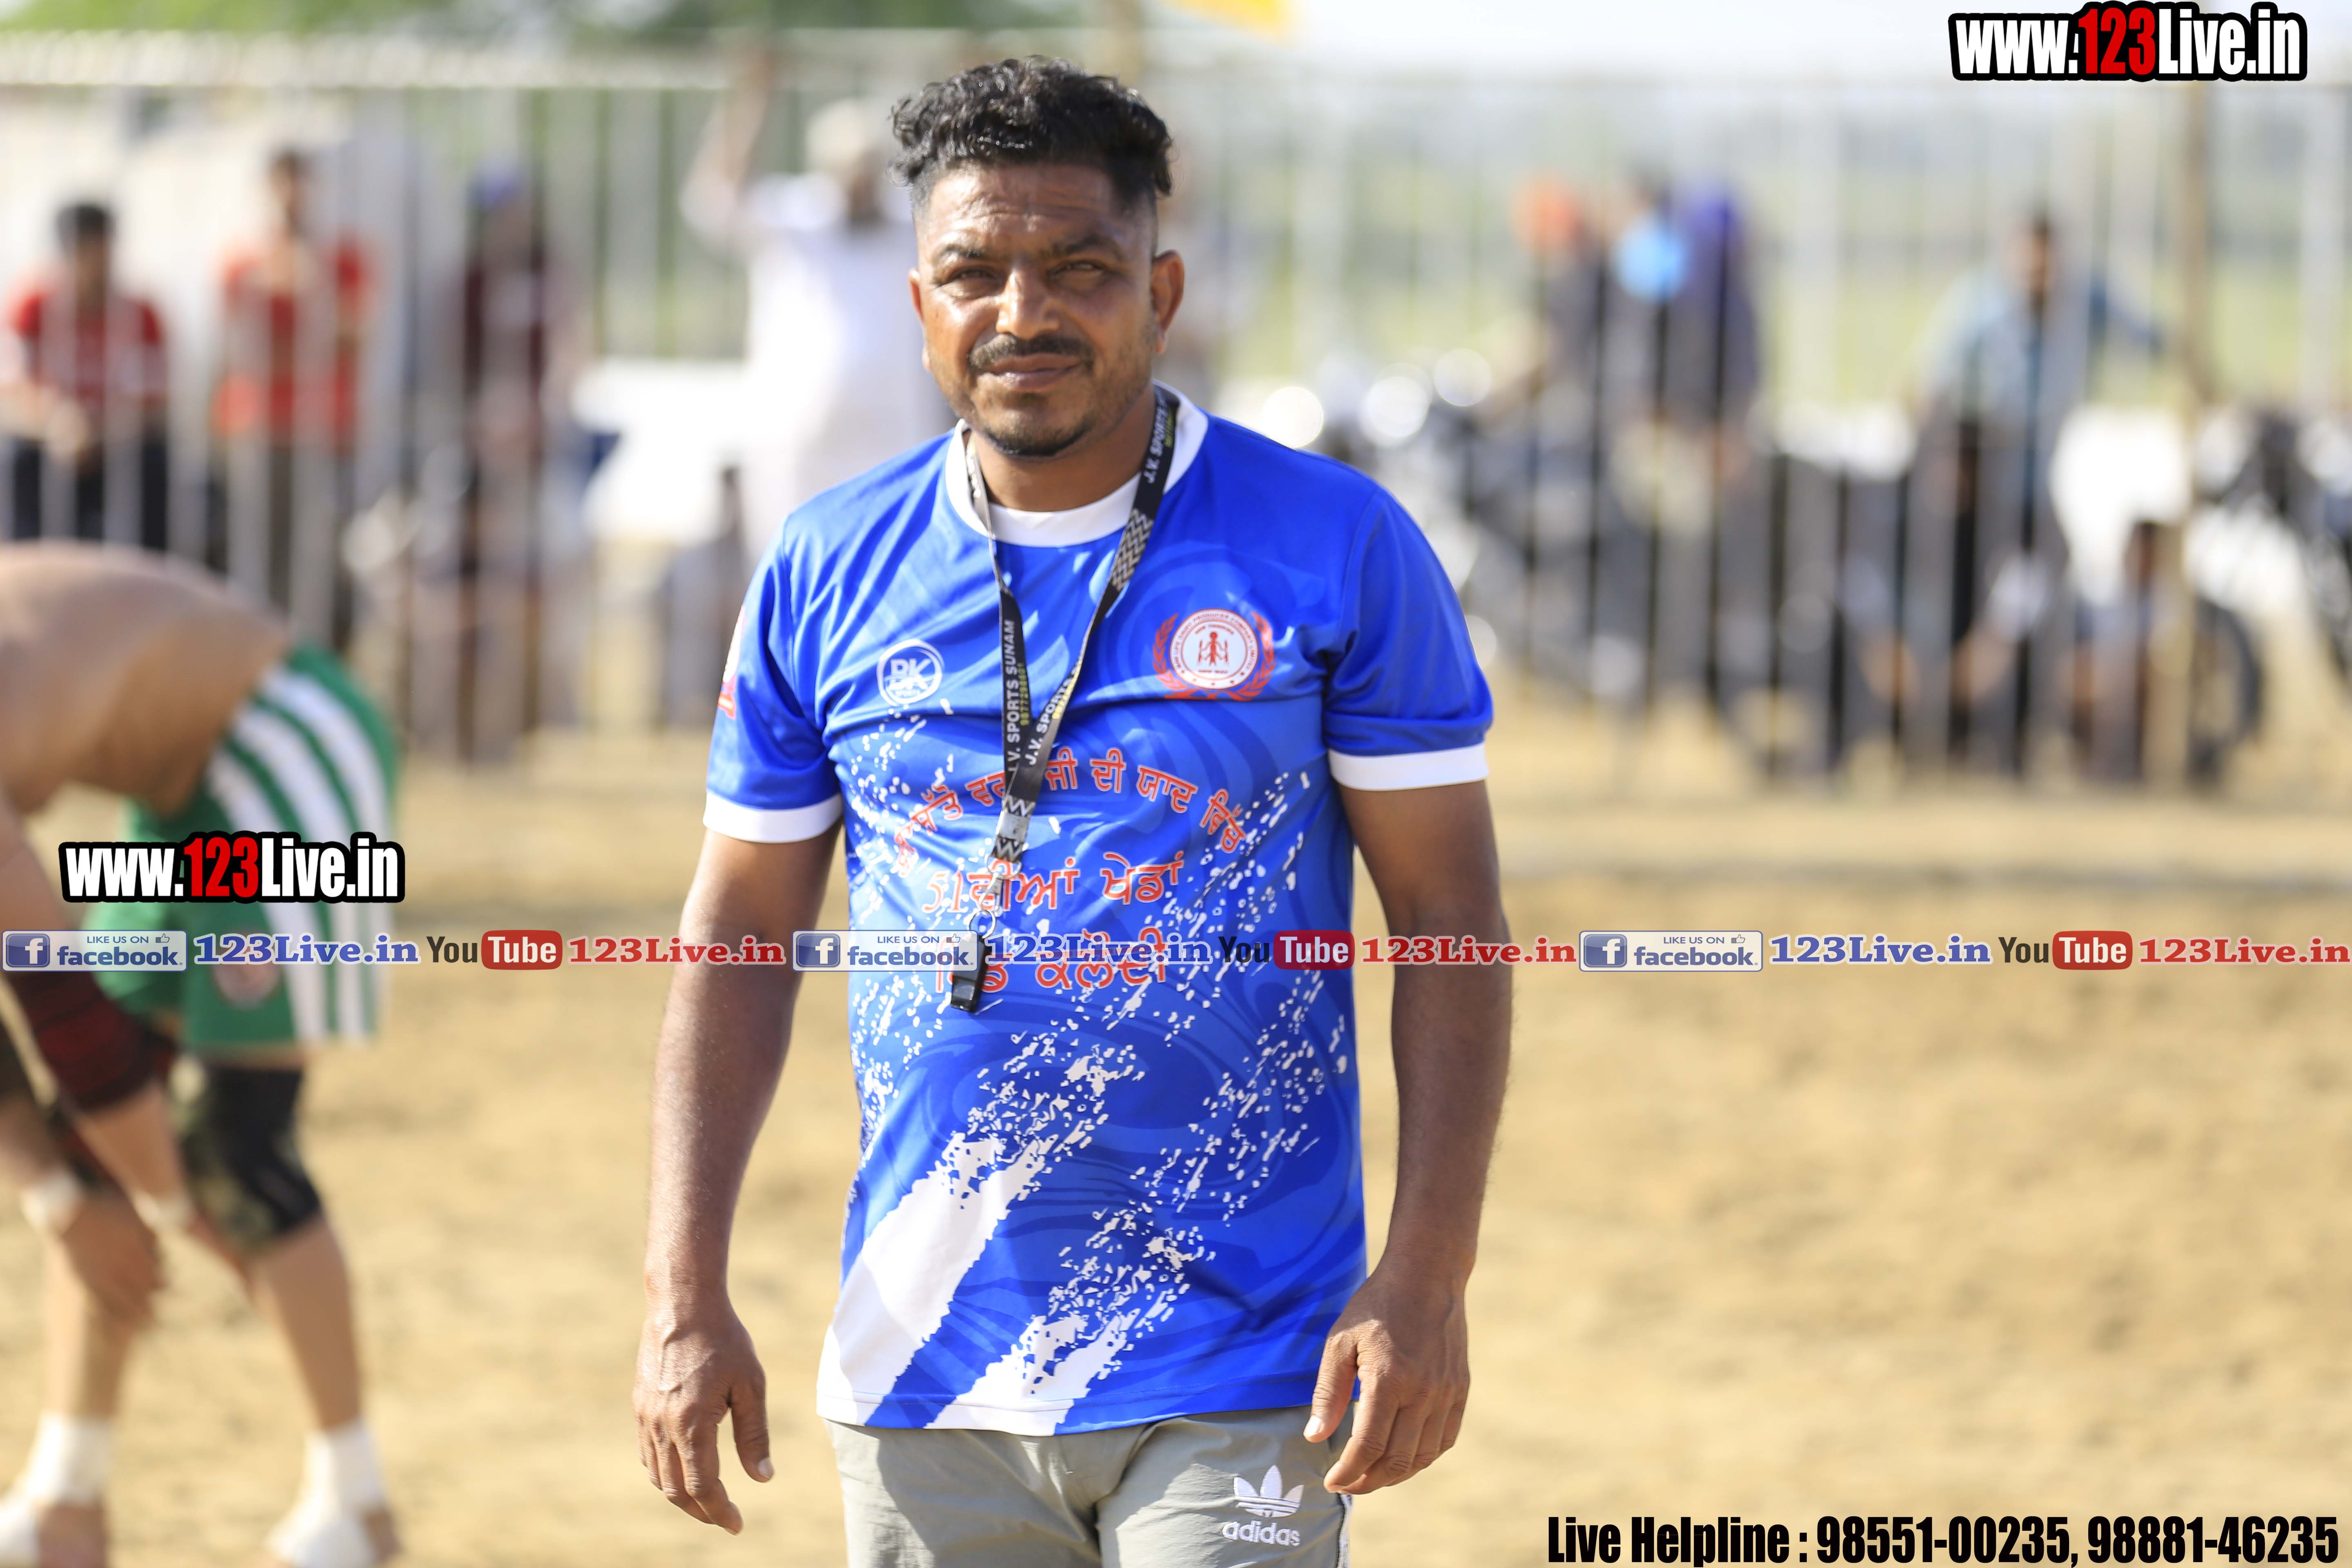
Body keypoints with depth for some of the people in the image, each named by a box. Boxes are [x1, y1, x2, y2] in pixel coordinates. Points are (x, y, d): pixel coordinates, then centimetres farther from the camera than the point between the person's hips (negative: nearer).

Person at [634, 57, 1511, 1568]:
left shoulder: (1336, 548, -3)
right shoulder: (826, 575, 5)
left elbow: (1449, 917, -2)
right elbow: (740, 935, 10)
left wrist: (1426, 1281, -11)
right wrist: (686, 1296, 2)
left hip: (1238, 1382, -3)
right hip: (924, 1388, 3)